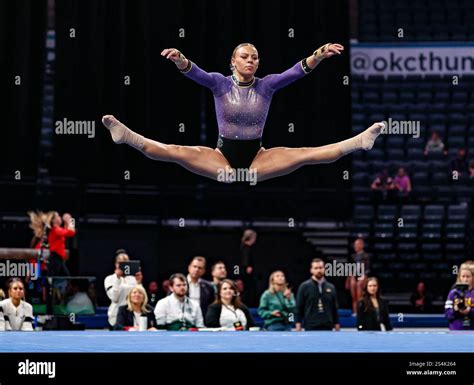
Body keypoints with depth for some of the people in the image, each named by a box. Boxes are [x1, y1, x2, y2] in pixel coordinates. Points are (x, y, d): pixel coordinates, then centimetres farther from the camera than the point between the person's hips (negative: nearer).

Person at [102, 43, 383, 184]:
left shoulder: (266, 85, 0)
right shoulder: (220, 83, -3)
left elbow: (297, 71, -14)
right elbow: (194, 73, -21)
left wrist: (319, 56, -33)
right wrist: (180, 60, -45)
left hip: (257, 158, 1)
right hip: (223, 158, -1)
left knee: (305, 155, -19)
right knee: (176, 152, -23)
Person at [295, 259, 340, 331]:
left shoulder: (331, 287, 11)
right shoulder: (304, 286, 1)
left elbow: (335, 309, 14)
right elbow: (299, 308, 0)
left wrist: (337, 328, 9)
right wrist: (298, 327, -7)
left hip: (328, 328, 3)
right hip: (311, 328, -3)